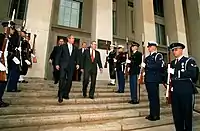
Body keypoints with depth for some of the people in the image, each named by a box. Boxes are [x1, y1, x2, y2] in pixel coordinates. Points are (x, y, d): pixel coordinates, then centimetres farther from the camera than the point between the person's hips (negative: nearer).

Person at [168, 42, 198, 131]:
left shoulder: (189, 61, 0)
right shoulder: (172, 63, 16)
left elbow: (193, 74, -16)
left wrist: (175, 72, -20)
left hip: (186, 90, -5)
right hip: (174, 90, 5)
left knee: (186, 112, 6)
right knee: (176, 113, 11)